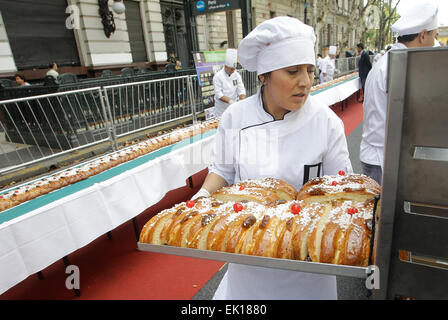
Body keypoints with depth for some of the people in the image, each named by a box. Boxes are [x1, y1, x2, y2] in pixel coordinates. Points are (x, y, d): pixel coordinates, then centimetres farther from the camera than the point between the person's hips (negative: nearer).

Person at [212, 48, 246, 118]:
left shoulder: (237, 75, -1)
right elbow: (219, 94, -20)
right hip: (222, 108, -4)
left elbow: (241, 90, -4)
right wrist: (230, 101, -31)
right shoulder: (218, 76, -15)